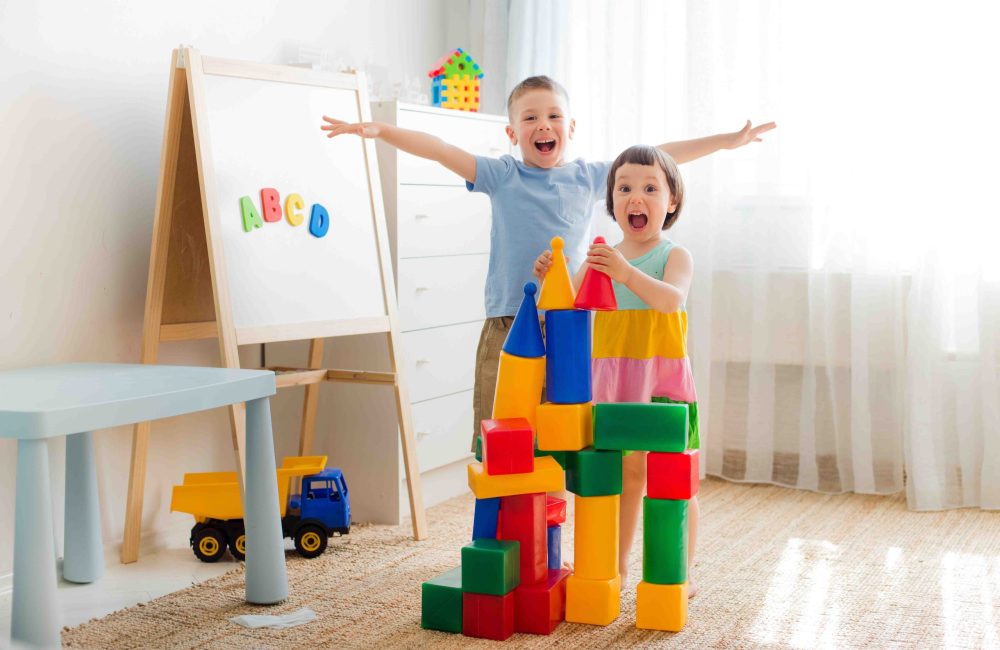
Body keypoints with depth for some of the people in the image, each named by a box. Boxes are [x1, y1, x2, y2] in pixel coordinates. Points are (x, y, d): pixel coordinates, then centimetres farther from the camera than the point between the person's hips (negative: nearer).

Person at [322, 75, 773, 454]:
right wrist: (379, 130, -20)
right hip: (506, 327, -1)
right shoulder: (501, 176, 3)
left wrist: (727, 141, 14)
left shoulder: (588, 177, 8)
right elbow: (439, 150, -7)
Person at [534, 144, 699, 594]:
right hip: (611, 378, 4)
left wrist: (628, 273, -41)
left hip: (662, 379, -4)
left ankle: (682, 574, 13)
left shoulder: (674, 255, -5)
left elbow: (672, 299, -25)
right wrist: (551, 277, -13)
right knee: (625, 474, 14)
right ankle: (616, 566, 27)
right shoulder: (601, 258, 8)